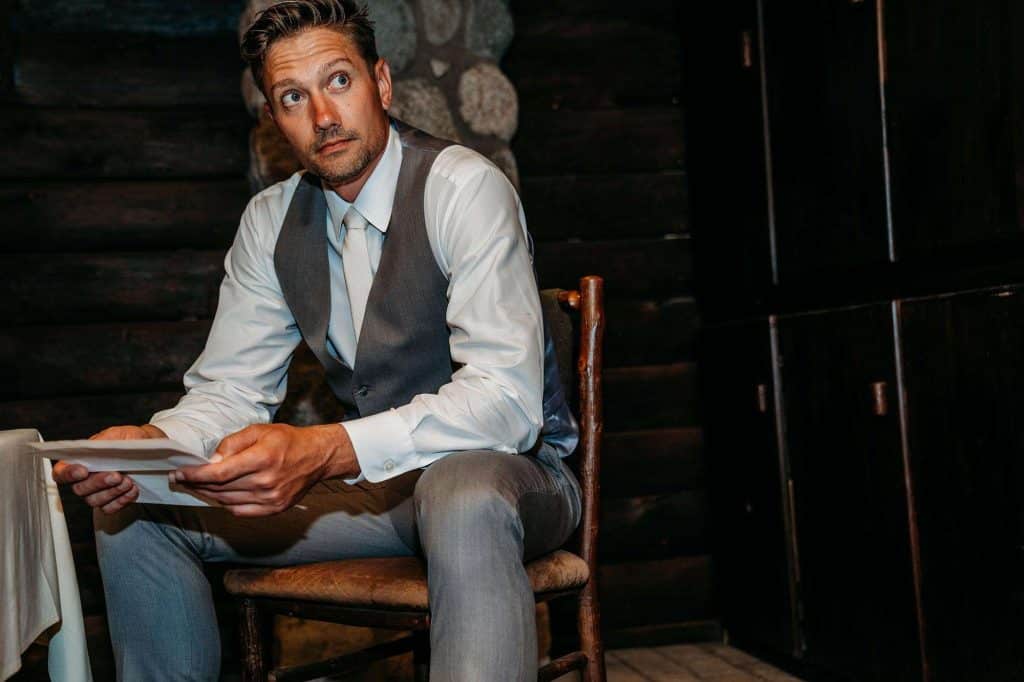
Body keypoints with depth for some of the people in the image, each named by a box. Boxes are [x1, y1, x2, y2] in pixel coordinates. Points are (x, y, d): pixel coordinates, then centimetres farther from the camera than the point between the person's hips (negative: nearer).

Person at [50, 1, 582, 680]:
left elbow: (507, 398, -27)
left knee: (463, 497, -42)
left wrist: (322, 451, -39)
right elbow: (229, 390, 4)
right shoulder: (271, 221, 4)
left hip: (505, 466, -5)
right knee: (133, 512, -4)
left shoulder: (464, 187, -17)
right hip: (375, 478, 6)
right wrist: (150, 444, -20)